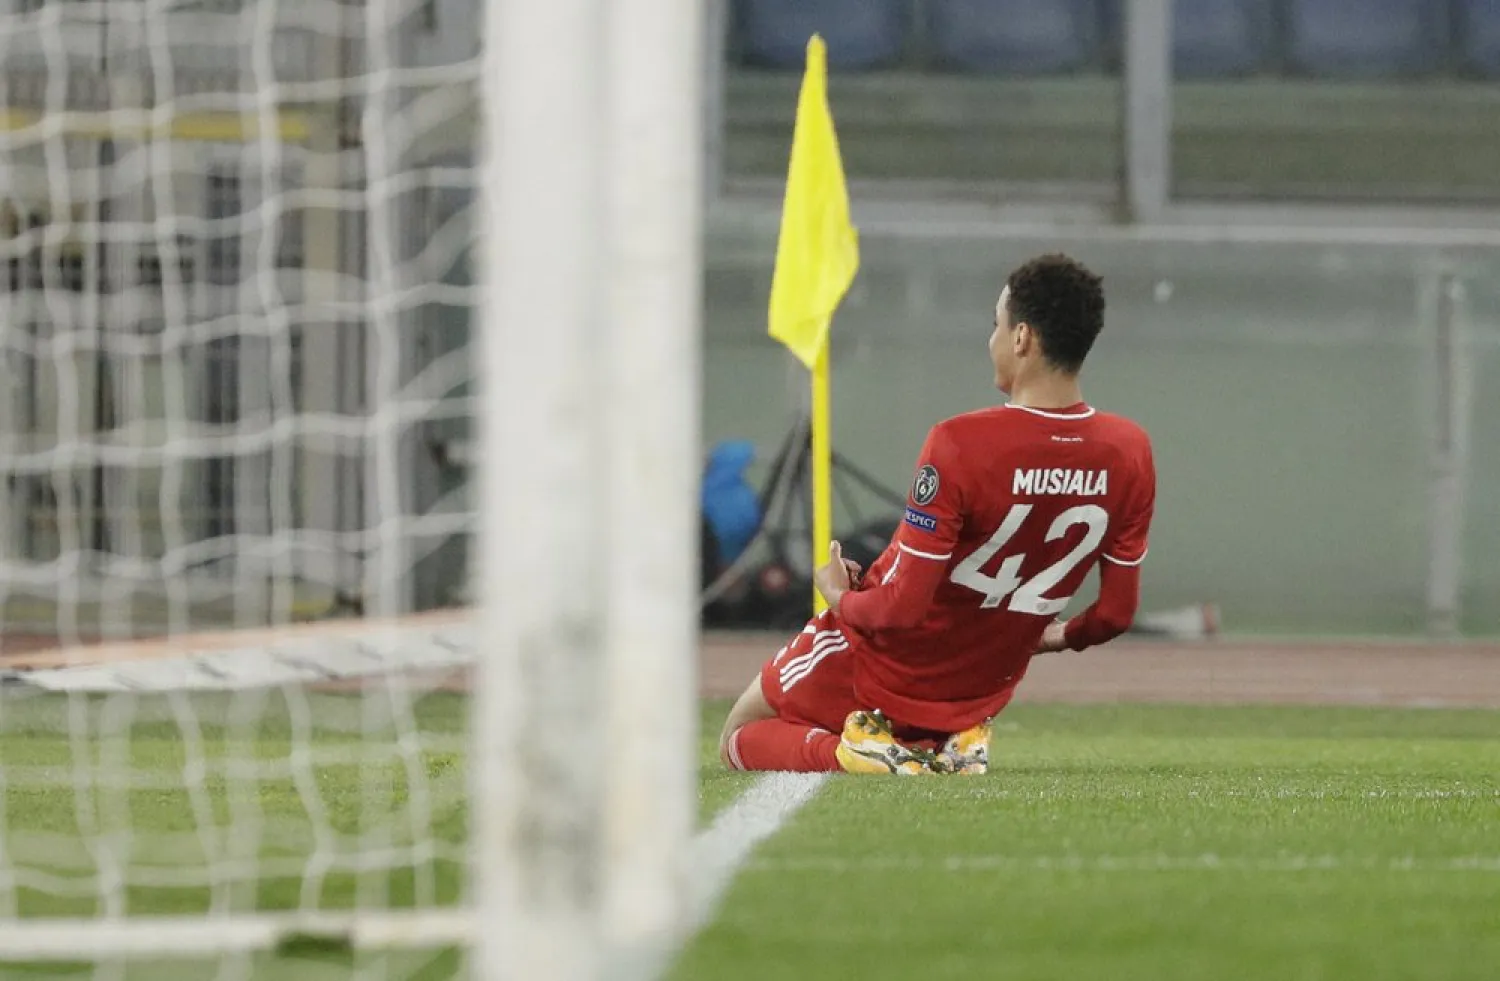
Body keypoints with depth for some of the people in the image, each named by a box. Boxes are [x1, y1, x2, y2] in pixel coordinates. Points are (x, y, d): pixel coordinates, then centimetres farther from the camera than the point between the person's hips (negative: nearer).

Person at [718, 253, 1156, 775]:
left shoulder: (960, 444, -30)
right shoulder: (1129, 454, -14)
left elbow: (902, 609, -27)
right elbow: (1116, 614, -4)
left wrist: (841, 599, -4)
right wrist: (1056, 635, 18)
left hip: (883, 668, -5)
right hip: (983, 689, 5)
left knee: (740, 740, 19)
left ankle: (849, 749, -9)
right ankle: (953, 744, 5)